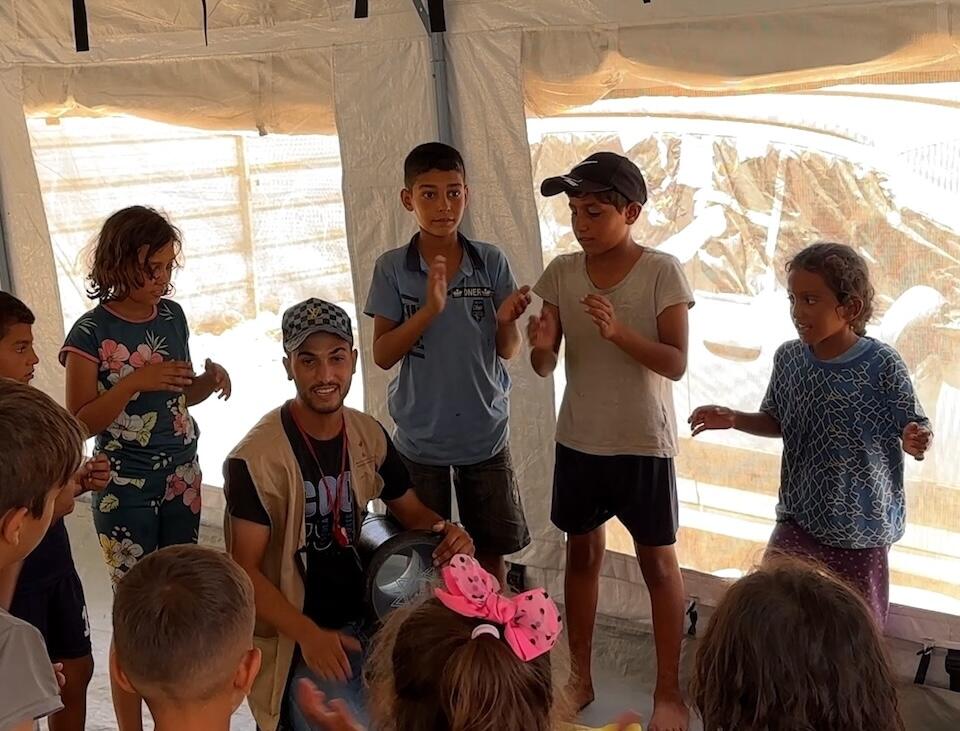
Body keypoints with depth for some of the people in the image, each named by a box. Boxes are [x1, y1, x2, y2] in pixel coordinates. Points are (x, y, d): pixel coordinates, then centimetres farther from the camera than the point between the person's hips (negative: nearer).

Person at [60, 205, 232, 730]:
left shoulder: (172, 316, 2)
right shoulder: (91, 333, -14)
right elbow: (79, 422, -14)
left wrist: (210, 378, -7)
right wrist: (134, 382, -26)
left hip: (181, 479, 5)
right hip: (125, 490, -5)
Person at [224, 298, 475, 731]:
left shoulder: (369, 436, 1)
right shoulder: (255, 459, -18)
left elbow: (410, 510, 13)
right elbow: (246, 571, -17)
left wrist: (448, 532, -10)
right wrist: (309, 634, -30)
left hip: (361, 619, 6)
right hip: (294, 641, -5)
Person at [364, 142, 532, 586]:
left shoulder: (491, 262, -5)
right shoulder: (392, 269, -8)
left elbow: (508, 352, -1)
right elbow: (382, 355, -11)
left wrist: (506, 321, -24)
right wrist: (429, 309, -25)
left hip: (485, 433, 1)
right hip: (420, 437, -1)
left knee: (492, 548, 14)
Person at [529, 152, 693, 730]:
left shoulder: (663, 272, -11)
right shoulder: (561, 272, -1)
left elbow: (677, 364, -16)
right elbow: (545, 368, -2)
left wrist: (618, 332, -31)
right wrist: (540, 346, -26)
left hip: (644, 444, -4)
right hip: (579, 441, 4)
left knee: (658, 561, 7)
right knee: (582, 553, 15)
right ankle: (580, 677, 31)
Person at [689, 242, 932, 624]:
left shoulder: (882, 365, -17)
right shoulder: (789, 358, -4)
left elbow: (914, 429, -11)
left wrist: (916, 440, -34)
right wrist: (733, 419, -5)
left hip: (863, 525, -3)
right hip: (800, 517, 3)